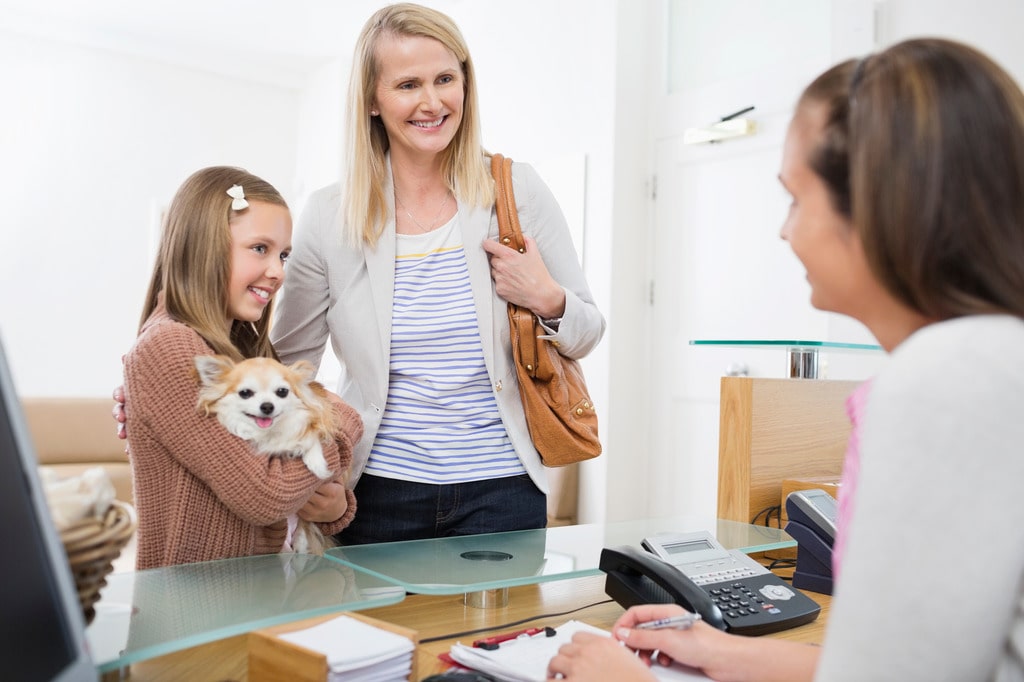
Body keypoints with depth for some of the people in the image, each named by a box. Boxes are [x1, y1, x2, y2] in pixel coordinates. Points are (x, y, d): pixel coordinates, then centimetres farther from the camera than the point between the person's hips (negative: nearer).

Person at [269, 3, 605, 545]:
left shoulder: (517, 191, -3)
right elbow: (287, 365, 7)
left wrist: (548, 302, -15)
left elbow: (587, 332, 4)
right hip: (379, 490, 1)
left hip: (501, 490, 0)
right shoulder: (330, 216, -3)